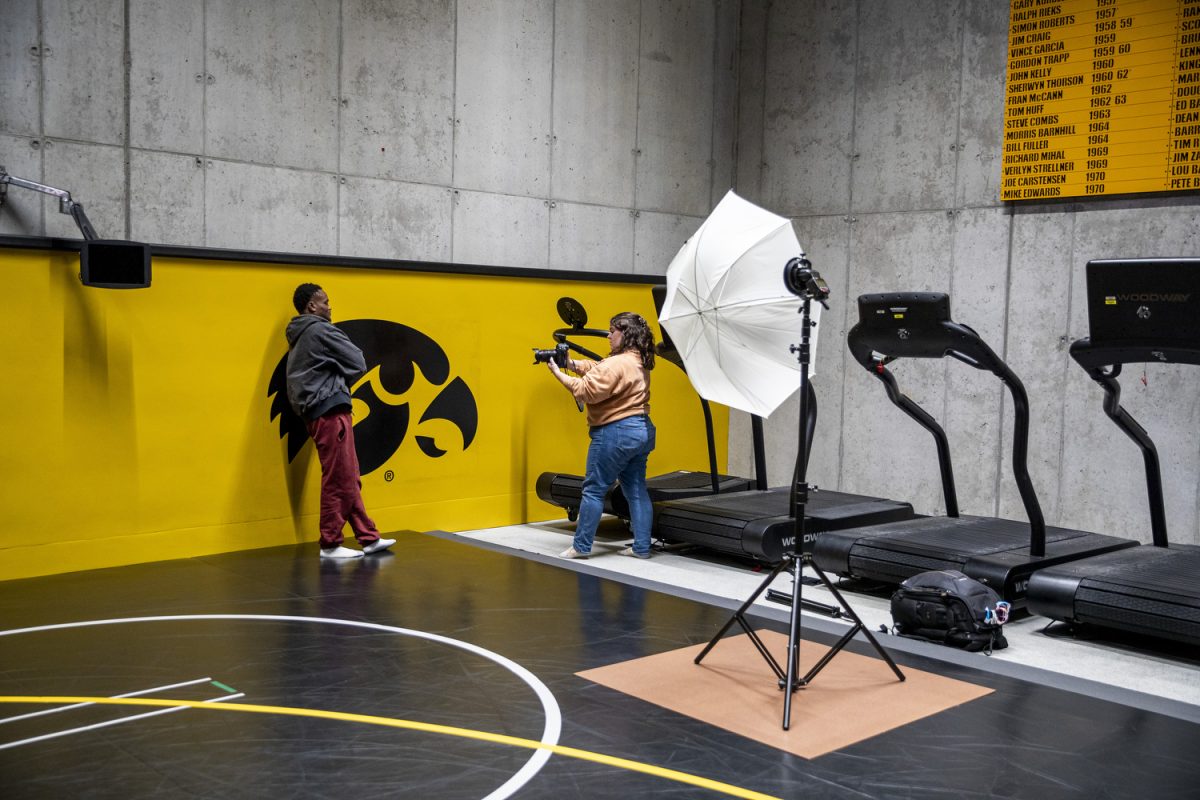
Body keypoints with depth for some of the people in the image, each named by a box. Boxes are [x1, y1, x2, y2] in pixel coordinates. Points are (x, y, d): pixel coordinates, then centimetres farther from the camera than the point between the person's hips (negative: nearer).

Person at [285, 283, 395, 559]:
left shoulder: (299, 336, 19)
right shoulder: (320, 330, -10)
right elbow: (357, 363, -8)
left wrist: (336, 381, 4)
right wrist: (339, 382, 7)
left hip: (315, 411, 10)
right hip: (330, 410, -10)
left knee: (349, 478, 11)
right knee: (339, 479, -4)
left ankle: (369, 538, 15)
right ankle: (330, 544, 2)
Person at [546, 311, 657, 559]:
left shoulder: (616, 364, -18)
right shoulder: (638, 362, 14)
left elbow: (586, 391, -20)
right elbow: (597, 369, 16)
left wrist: (558, 373, -11)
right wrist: (573, 364, 3)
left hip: (616, 432, -10)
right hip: (643, 430, 10)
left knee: (594, 489, 0)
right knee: (637, 490, 11)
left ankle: (582, 546, 6)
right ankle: (642, 547, 13)